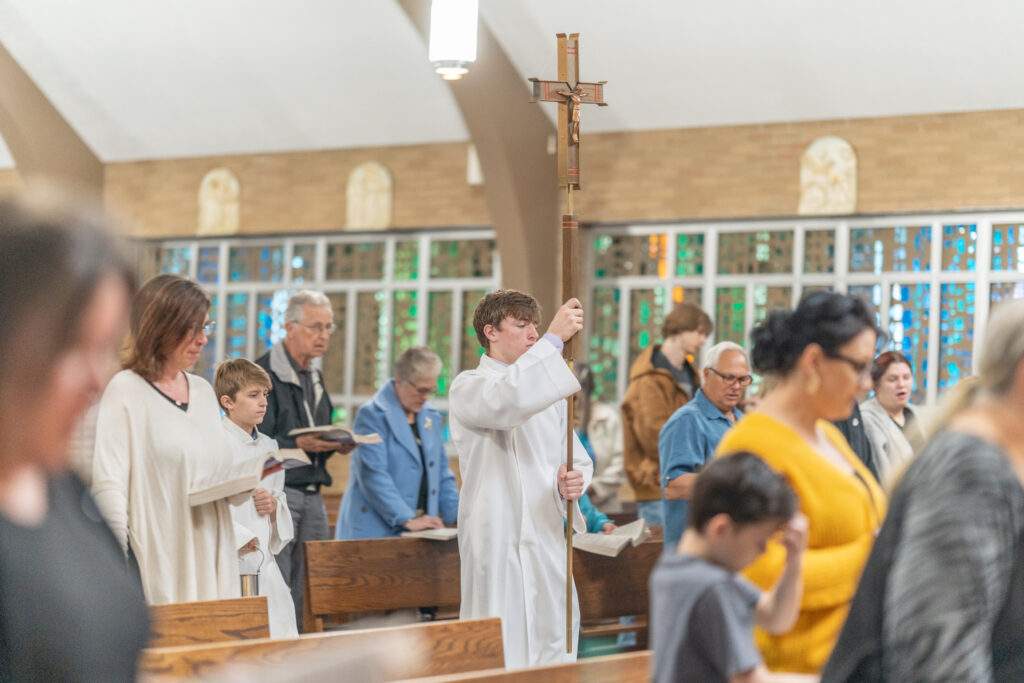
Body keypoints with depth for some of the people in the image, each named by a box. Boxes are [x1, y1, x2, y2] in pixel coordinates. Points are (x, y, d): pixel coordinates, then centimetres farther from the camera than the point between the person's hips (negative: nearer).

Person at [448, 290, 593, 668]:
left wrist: (574, 481, -5)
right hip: (498, 541, -6)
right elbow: (507, 401, -25)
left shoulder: (546, 390, 19)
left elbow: (579, 458, 19)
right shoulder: (468, 387, -1)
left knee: (556, 645, 5)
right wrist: (554, 339, -24)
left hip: (548, 537, 6)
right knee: (502, 652, -8)